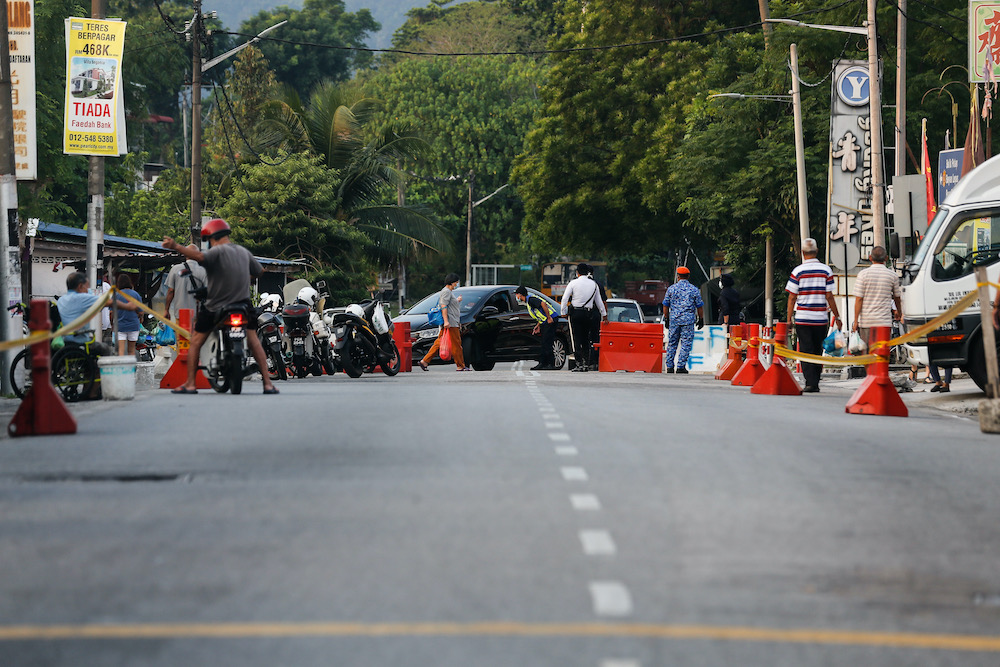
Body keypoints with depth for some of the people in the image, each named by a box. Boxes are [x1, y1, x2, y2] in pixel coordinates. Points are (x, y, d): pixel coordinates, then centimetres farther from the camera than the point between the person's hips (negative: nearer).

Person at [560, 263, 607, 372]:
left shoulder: (573, 283, -3)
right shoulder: (594, 285, 7)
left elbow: (565, 298, -6)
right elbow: (599, 301, 15)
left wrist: (563, 312, 2)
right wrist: (604, 315, 23)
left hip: (575, 313, -3)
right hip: (588, 313, 3)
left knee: (577, 339, -2)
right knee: (586, 339, 11)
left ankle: (579, 364, -8)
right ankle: (586, 364, 9)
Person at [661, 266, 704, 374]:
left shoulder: (671, 289, 3)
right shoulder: (694, 290, 0)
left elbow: (665, 305, 7)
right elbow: (699, 306, 3)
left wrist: (666, 318, 16)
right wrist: (701, 319, 14)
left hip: (674, 320, 2)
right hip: (688, 320, -2)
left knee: (672, 343, 10)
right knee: (686, 344, 1)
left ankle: (669, 366, 9)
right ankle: (681, 366, -4)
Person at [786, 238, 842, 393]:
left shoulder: (797, 271, -3)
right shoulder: (826, 270, 1)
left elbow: (792, 297, -2)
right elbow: (829, 297, 0)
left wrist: (789, 319, 5)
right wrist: (837, 317, 7)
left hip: (802, 317, -2)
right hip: (821, 318, 2)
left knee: (806, 351, 0)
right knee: (817, 351, 12)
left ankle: (810, 383, -9)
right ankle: (815, 382, 15)